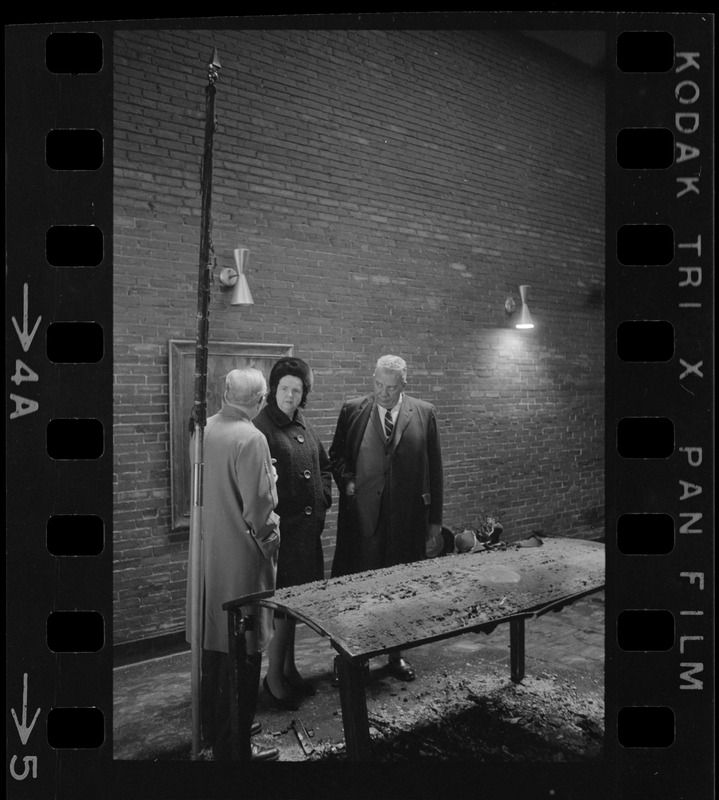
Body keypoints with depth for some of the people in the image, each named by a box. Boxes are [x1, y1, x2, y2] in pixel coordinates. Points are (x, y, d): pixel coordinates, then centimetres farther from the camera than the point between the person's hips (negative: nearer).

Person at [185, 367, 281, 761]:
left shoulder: (205, 429, 1)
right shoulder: (250, 439, -21)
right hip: (241, 556, -8)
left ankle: (214, 727, 36)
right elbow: (258, 507, -20)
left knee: (213, 642, 20)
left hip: (208, 551, 8)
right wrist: (270, 538, -1)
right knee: (241, 651, 4)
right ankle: (233, 746, 16)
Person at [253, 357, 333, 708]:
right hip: (280, 529, -7)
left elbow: (324, 465, 23)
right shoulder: (260, 428, -12)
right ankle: (274, 674, 15)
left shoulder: (304, 427, 12)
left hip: (308, 528, 7)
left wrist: (323, 498, 11)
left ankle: (289, 668, 30)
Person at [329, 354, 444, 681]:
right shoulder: (352, 410, 2)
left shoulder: (424, 413, 2)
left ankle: (396, 654, 28)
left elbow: (434, 468, 5)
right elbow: (336, 454, 11)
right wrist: (346, 480, -9)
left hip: (407, 518, 1)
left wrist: (435, 520, 3)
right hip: (361, 516, 0)